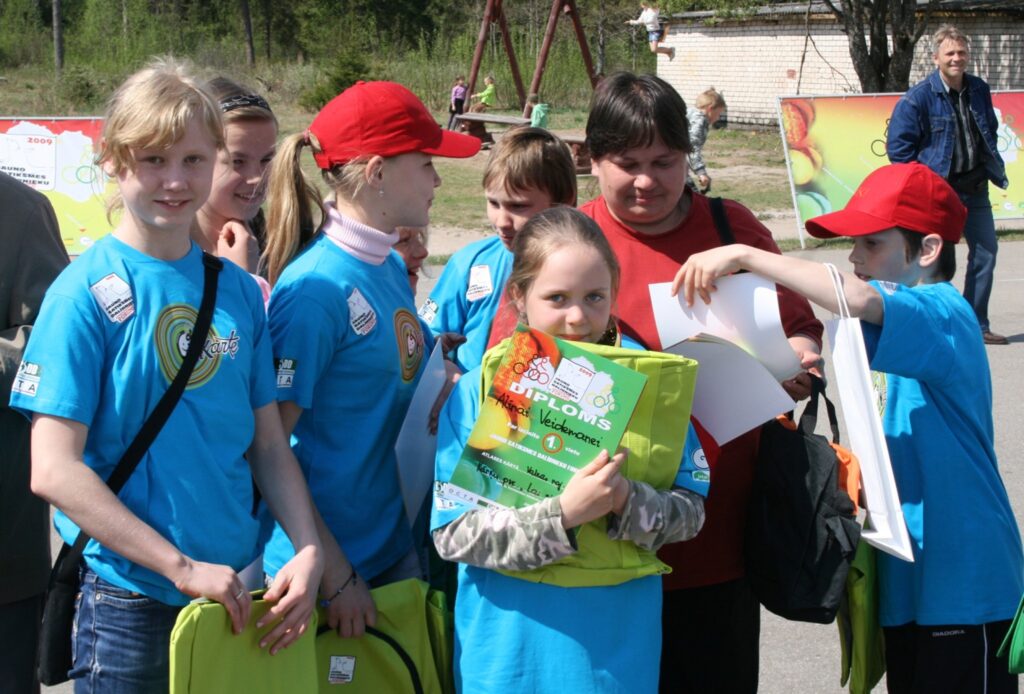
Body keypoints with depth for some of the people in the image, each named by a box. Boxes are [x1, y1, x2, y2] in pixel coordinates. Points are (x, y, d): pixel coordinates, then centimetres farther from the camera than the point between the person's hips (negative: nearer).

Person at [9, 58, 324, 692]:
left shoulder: (239, 290, 4)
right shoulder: (86, 294, -11)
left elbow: (268, 442, 9)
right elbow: (53, 470, -16)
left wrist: (308, 549, -7)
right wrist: (183, 567, -18)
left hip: (236, 594, 5)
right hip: (130, 605, -5)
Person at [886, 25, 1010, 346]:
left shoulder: (979, 90, 5)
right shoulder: (919, 97, -13)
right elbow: (898, 146, -11)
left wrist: (992, 165, 12)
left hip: (975, 188, 6)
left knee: (985, 253, 8)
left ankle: (977, 326, 19)